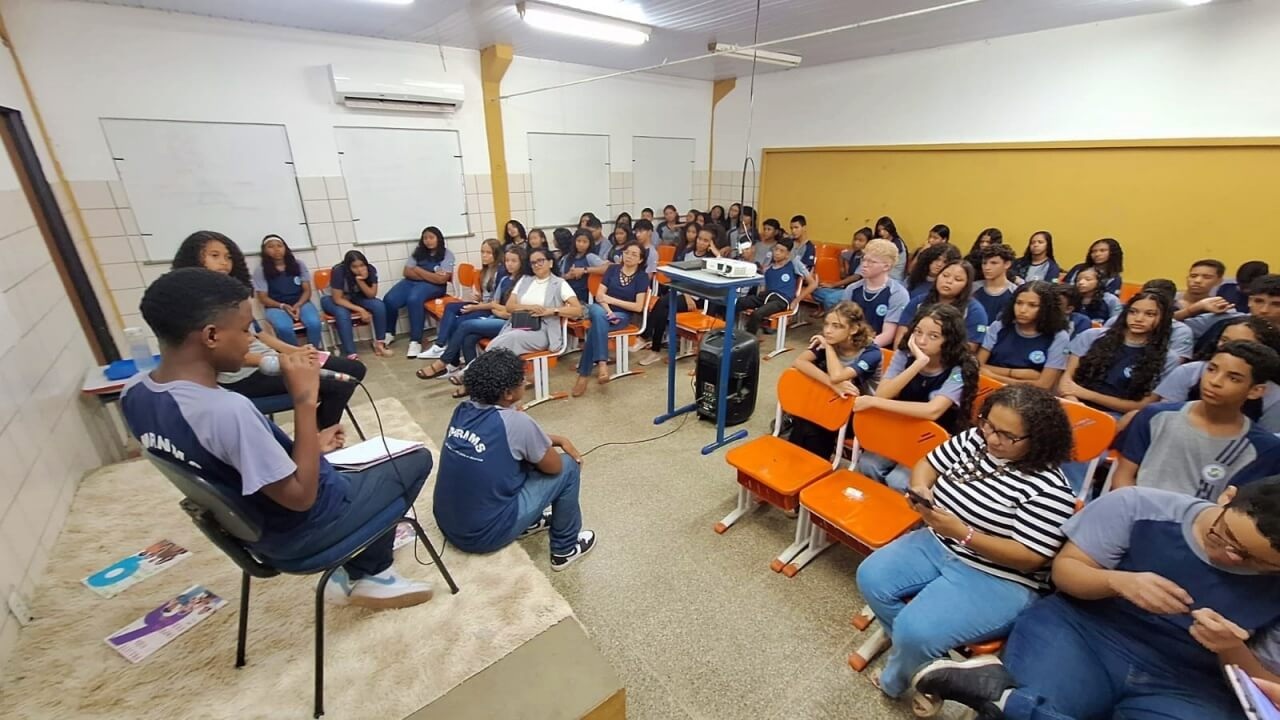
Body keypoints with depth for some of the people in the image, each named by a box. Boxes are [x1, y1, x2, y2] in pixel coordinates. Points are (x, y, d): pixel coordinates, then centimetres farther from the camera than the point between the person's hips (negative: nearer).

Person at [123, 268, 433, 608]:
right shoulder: (227, 410, -36)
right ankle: (369, 574, 19)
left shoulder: (135, 392, -7)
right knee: (418, 459, 7)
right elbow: (299, 496, -28)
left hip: (247, 522, 8)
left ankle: (354, 572, 24)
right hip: (297, 533, -8)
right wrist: (305, 400, -28)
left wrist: (306, 445, 6)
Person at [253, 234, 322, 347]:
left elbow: (307, 290, 5)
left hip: (300, 303, 1)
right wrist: (283, 306, -18)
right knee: (284, 328, -35)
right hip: (275, 306, -1)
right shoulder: (260, 271, 1)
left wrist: (298, 305, -14)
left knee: (314, 323, -31)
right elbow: (263, 298, 1)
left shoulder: (299, 264, 6)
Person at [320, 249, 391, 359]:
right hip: (332, 299, -3)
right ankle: (351, 354, -36)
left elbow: (372, 295, -19)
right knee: (342, 313, -36)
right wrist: (360, 310, -34)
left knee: (379, 305, -24)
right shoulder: (339, 271, -30)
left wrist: (361, 281, -35)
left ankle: (379, 344, -16)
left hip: (355, 297, 4)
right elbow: (338, 299, -28)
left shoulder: (371, 270, -20)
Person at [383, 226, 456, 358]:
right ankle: (389, 333, 7)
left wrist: (419, 270, -4)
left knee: (414, 300, -36)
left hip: (433, 286, -5)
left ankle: (415, 341, -30)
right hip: (412, 282, 5)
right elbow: (407, 272, 5)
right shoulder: (418, 251, 13)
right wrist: (430, 275, -7)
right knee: (389, 300, -21)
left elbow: (441, 279, -11)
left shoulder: (447, 254, 1)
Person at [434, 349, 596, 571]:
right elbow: (554, 467, -7)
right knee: (569, 466, 2)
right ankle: (565, 549, 19)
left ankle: (528, 523, 36)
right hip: (485, 535, -7)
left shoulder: (462, 409, -2)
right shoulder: (515, 422, -23)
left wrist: (559, 440, 11)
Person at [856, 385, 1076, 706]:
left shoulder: (1048, 489, -19)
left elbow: (1029, 558, -20)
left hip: (999, 580, -7)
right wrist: (921, 491, -15)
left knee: (915, 630, -22)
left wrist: (962, 533, -30)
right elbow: (927, 465, 8)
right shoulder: (973, 439, -2)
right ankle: (919, 652, 14)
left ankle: (895, 681, 14)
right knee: (871, 577, -8)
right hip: (938, 545, 7)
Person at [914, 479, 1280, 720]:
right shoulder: (1139, 506, -6)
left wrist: (1233, 652, -16)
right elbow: (1065, 570, -2)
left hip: (1183, 690, 2)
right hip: (1082, 631, -2)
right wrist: (1118, 581, -23)